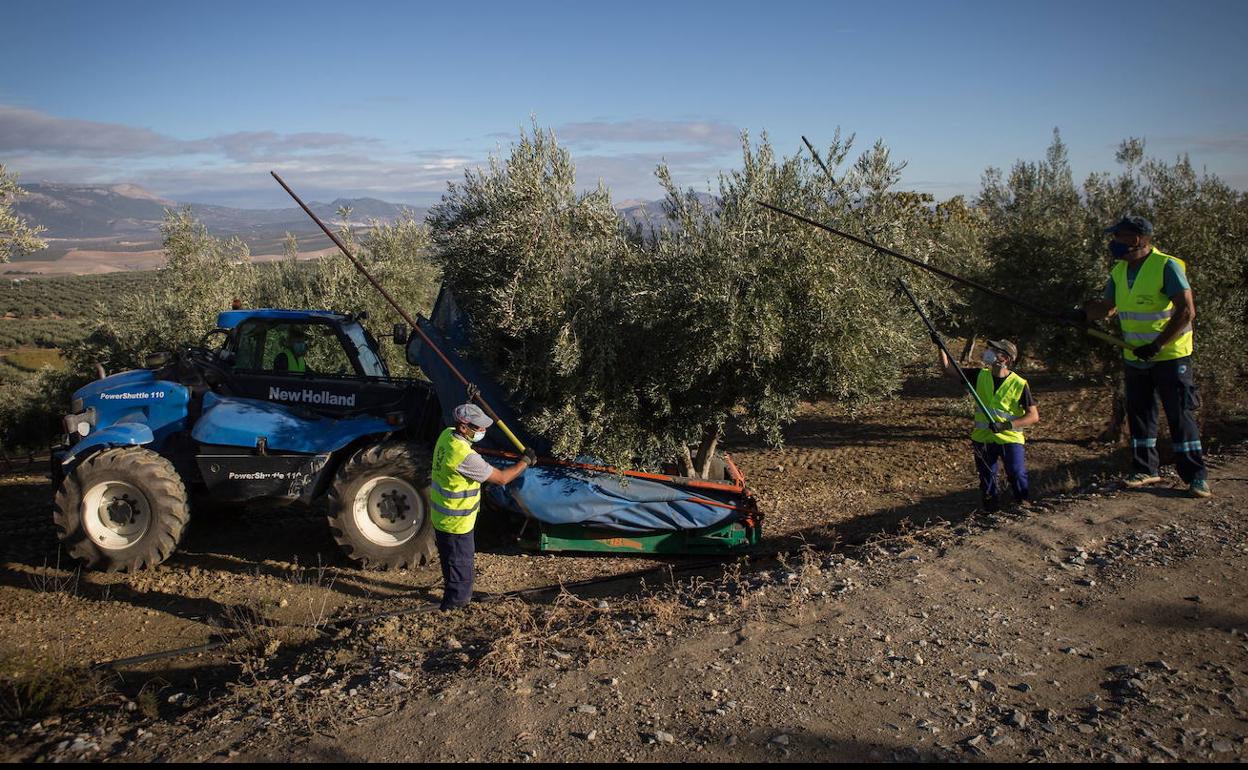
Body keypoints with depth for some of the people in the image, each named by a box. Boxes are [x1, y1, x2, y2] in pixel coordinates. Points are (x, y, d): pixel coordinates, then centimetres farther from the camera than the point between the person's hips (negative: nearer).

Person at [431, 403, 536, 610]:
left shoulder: (447, 435, -7)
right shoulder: (465, 457, -33)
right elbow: (502, 478, -24)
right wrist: (525, 461, -10)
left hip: (440, 515, 9)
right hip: (456, 522, -9)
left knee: (450, 558, 27)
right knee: (460, 562, 12)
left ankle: (454, 594, 46)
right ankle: (455, 602, 29)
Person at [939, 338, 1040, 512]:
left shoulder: (1019, 384, -10)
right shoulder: (981, 375, 1)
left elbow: (1034, 416, -10)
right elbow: (948, 368, 3)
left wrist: (1007, 425, -23)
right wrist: (940, 346, -11)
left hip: (1009, 439, -4)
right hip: (983, 438, 4)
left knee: (1017, 476, -13)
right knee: (987, 483, 11)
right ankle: (992, 507, 32)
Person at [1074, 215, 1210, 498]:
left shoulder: (1167, 266, -17)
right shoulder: (1120, 271, 5)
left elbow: (1186, 311, -22)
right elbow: (1107, 306, 10)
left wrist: (1157, 345, -25)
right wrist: (1082, 313, -11)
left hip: (1170, 356, -7)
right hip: (1135, 358, 7)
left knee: (1180, 415, -3)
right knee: (1139, 414, 12)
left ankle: (1196, 476, 5)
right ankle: (1145, 470, 23)